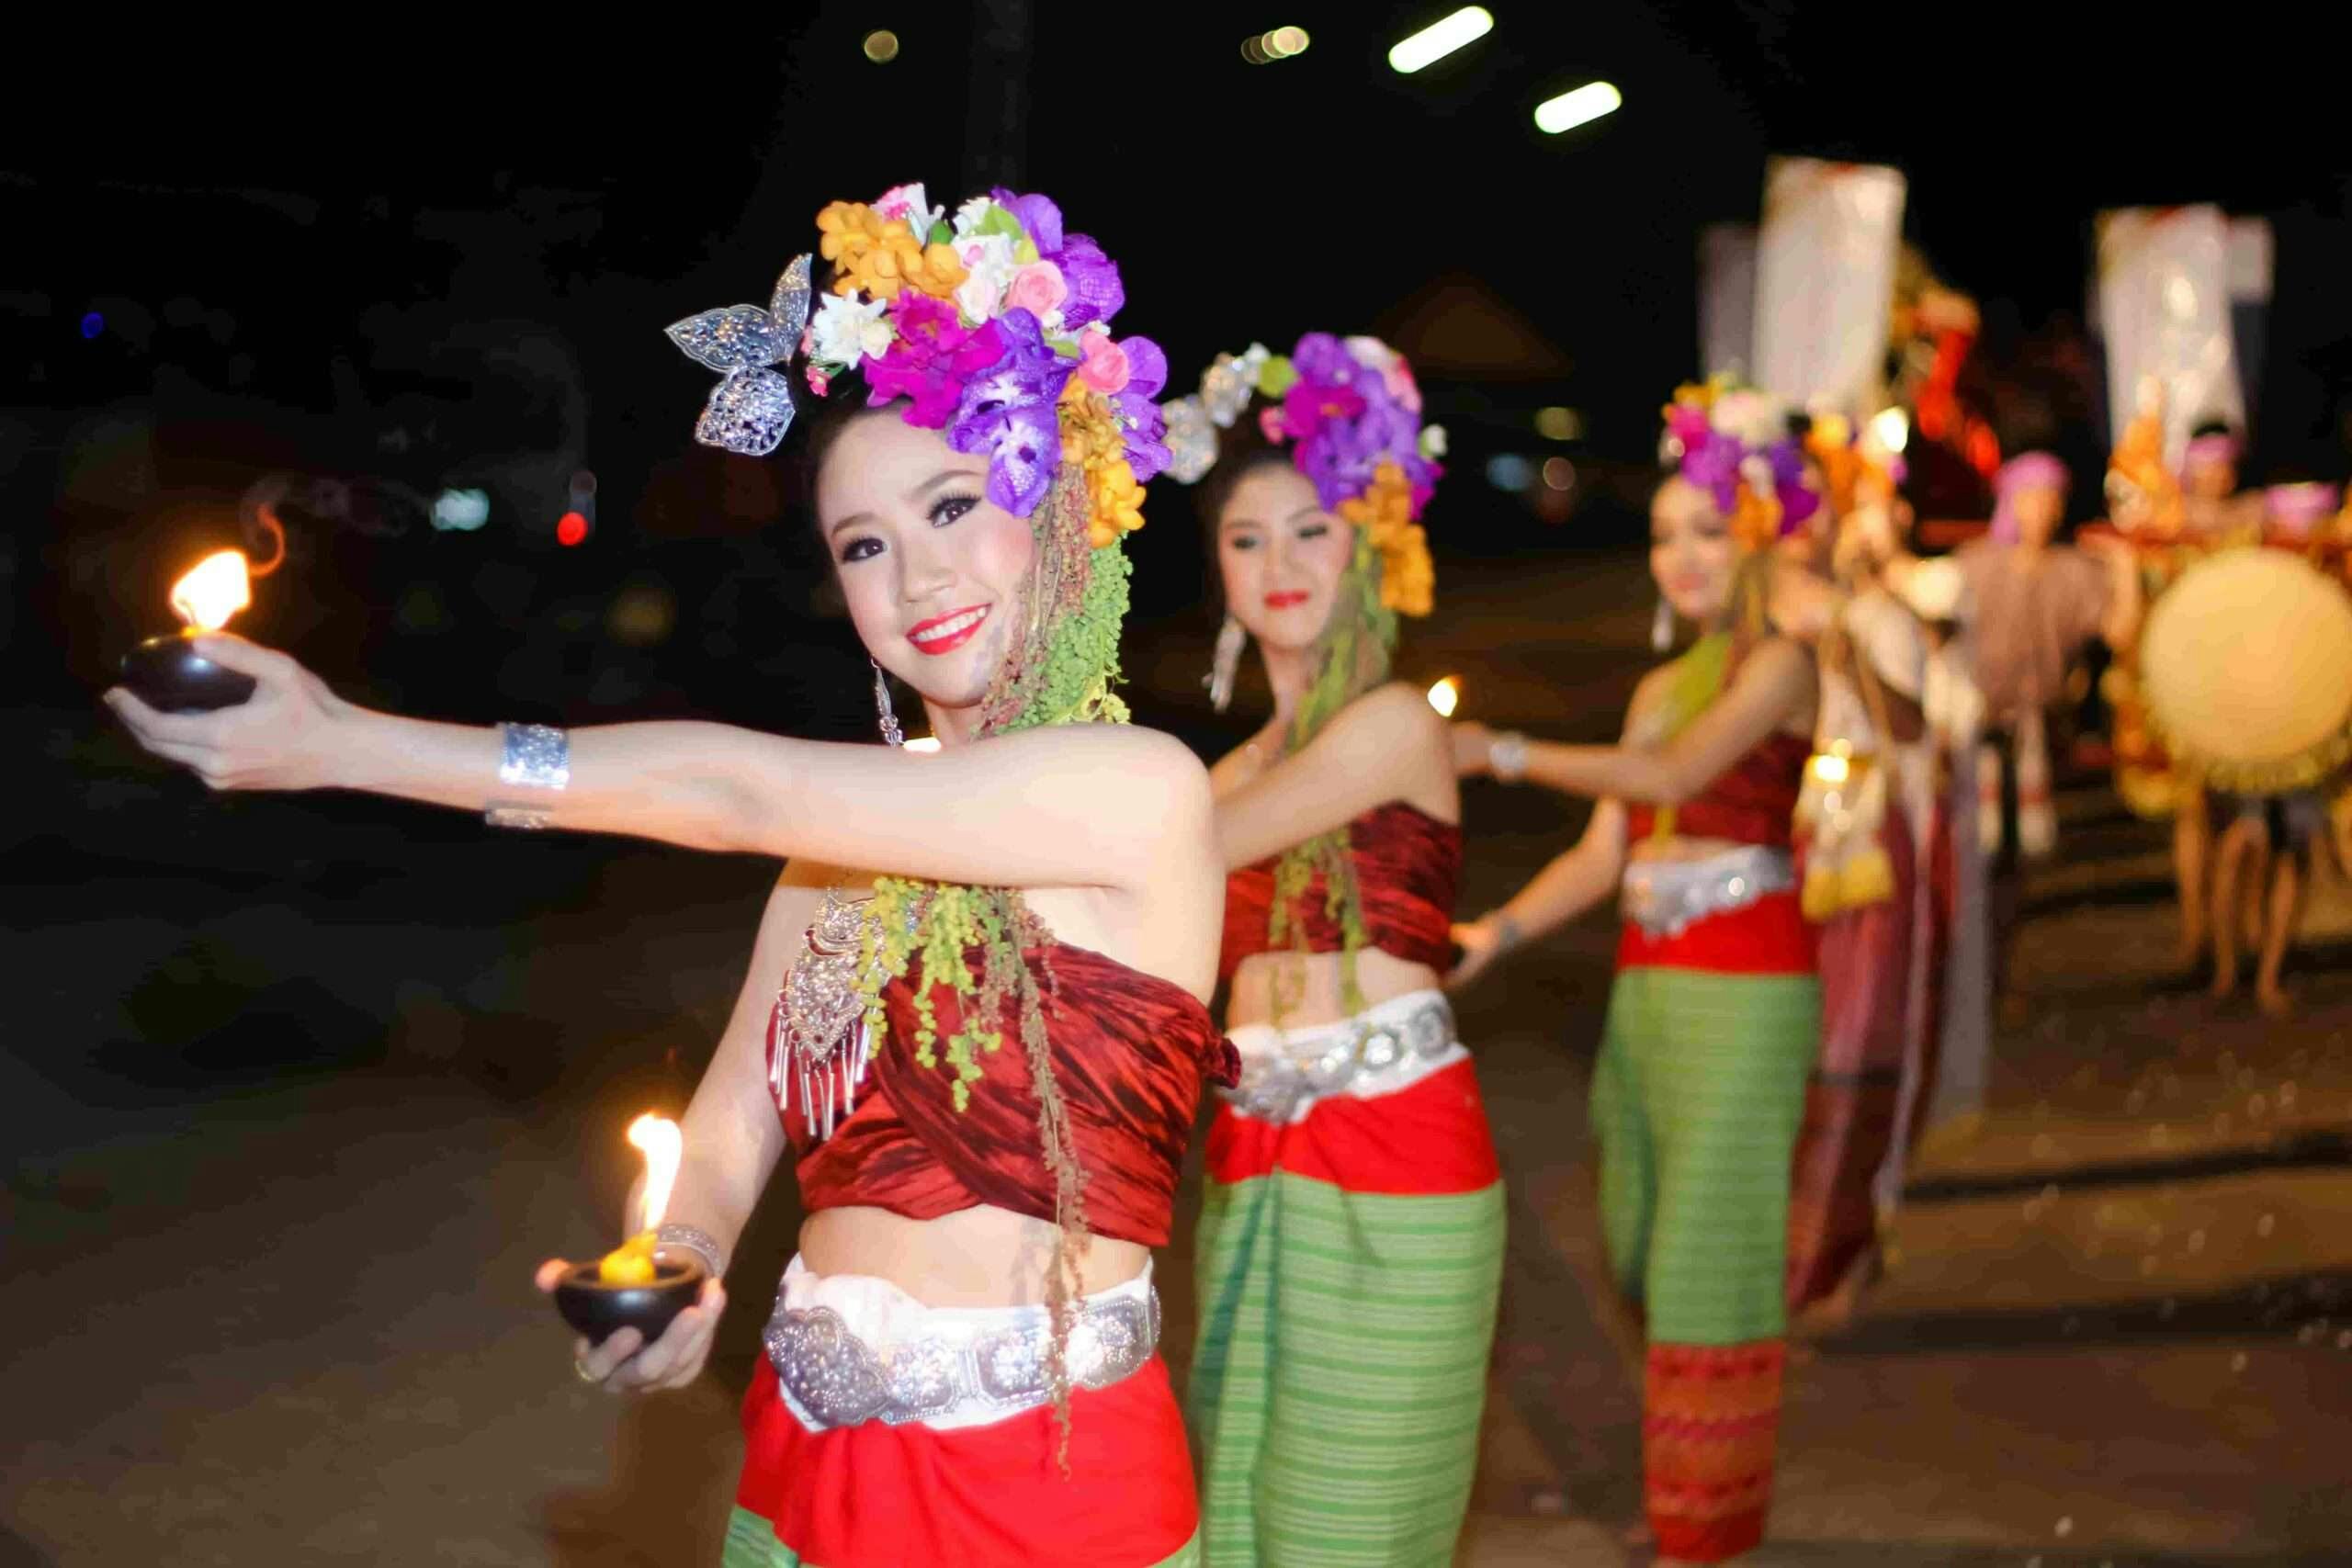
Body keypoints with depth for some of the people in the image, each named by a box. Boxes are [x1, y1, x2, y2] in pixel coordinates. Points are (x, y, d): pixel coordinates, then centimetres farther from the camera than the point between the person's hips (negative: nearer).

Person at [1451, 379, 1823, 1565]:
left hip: (1742, 987, -7)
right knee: (1645, 1242, 9)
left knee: (1709, 1246, -4)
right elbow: (1604, 852, 9)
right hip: (1647, 979, 7)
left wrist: (1505, 752, -20)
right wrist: (1497, 931, -5)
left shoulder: (1779, 664, -4)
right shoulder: (1662, 685, 17)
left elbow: (1672, 773, -19)